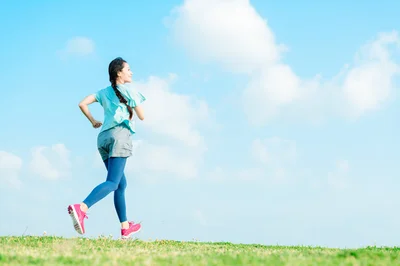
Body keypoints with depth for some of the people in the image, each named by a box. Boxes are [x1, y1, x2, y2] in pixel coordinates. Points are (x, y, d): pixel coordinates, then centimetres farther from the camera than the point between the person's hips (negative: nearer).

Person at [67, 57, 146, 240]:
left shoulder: (104, 92, 21)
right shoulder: (129, 90, 6)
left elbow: (82, 104, 10)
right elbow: (142, 116, 7)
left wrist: (93, 121, 23)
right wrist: (134, 105, 28)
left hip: (103, 136, 7)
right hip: (119, 135, -7)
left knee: (121, 184, 15)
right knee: (112, 182, -18)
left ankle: (125, 227, 17)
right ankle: (81, 208, -41)